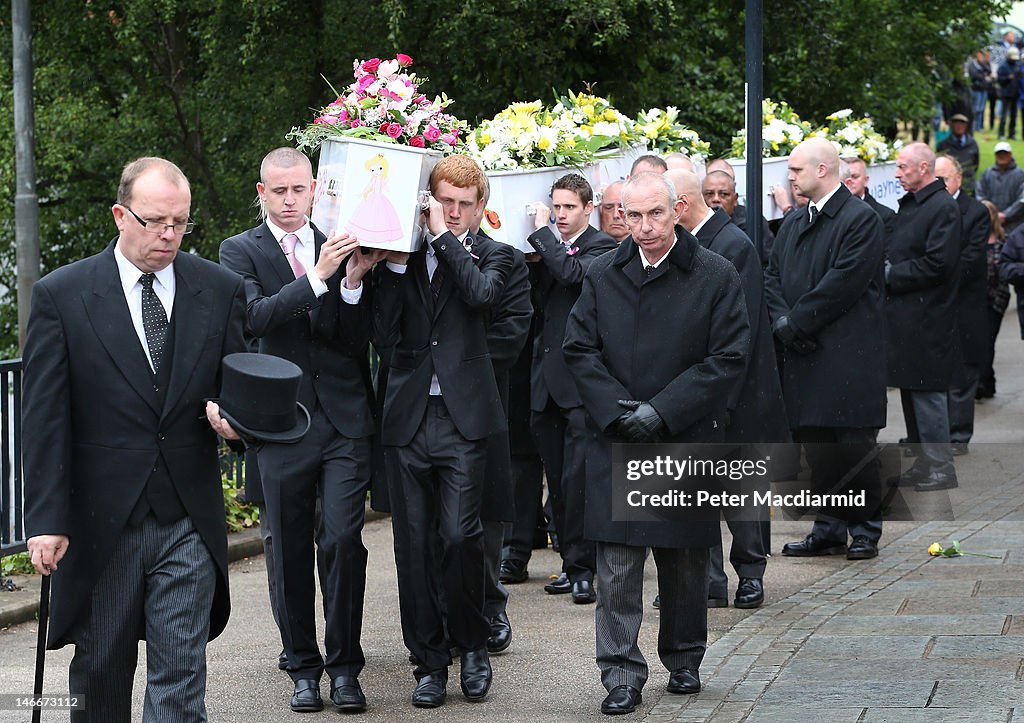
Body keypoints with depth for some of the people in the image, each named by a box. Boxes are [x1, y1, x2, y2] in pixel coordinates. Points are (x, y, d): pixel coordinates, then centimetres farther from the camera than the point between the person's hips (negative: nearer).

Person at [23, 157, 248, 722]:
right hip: (100, 524, -1)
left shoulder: (219, 290, 5)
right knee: (100, 675, 10)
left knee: (181, 677, -4)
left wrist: (231, 415, -10)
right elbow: (43, 418, -4)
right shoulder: (60, 295, -2)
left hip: (188, 522, 1)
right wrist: (45, 521, -10)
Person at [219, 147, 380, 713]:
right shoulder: (240, 251, 3)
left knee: (343, 539, -8)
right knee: (290, 551, 6)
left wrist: (354, 283, -14)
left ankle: (344, 665, 3)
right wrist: (317, 278, -24)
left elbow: (358, 340, 3)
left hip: (344, 421, 1)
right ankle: (304, 667, 18)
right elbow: (255, 317, -16)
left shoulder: (339, 249, 8)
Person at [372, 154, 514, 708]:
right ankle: (429, 662, 14)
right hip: (406, 418, 2)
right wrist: (394, 265, -7)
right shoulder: (401, 258, 10)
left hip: (463, 416, -2)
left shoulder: (491, 255, 8)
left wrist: (444, 238, -10)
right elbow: (383, 338, 0)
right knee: (414, 546, 4)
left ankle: (471, 644, 11)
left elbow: (482, 293, -16)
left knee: (459, 535, -11)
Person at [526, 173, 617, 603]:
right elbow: (538, 305, 15)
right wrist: (532, 261, 0)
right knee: (559, 482, 11)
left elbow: (573, 273, -23)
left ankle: (582, 568, -5)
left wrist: (541, 231, -13)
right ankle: (572, 563, 18)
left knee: (577, 479, -9)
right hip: (547, 379, 7)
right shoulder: (549, 246, 16)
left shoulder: (601, 246, -4)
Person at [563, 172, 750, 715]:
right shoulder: (603, 275, 6)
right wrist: (617, 409, -8)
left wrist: (661, 411, -12)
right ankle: (621, 673, -1)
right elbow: (579, 349, 6)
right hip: (616, 440, 1)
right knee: (617, 563, -4)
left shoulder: (714, 276, -3)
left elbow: (729, 356, -7)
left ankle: (684, 659, 27)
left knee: (685, 558, 10)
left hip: (688, 440, -1)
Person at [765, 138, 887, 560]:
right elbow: (772, 277, 12)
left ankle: (865, 529, 9)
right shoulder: (793, 224, 16)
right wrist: (782, 320, -6)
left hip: (849, 355, -7)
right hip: (805, 354, 7)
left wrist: (797, 321, -13)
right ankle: (829, 530, 15)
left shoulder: (861, 219, -8)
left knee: (856, 445, -2)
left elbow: (844, 282, -16)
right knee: (817, 446, 8)